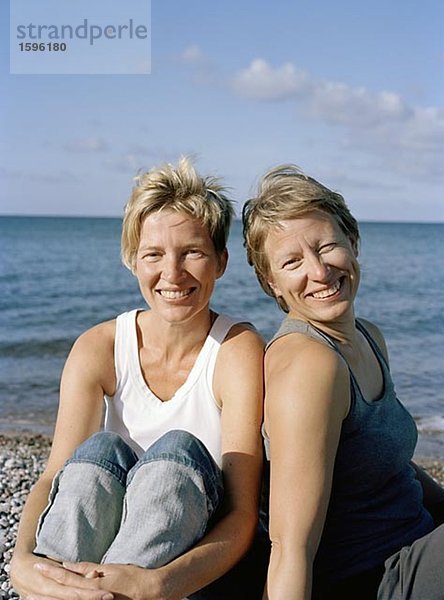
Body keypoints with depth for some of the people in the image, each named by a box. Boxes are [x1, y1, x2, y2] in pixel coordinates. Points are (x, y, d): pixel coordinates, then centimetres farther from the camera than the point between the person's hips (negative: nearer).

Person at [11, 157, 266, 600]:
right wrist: (23, 563, -38)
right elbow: (54, 476, -15)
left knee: (177, 450, -29)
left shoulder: (239, 351, -16)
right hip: (102, 549, 2)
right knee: (101, 449, -27)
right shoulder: (98, 349, -6)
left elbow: (243, 515, -22)